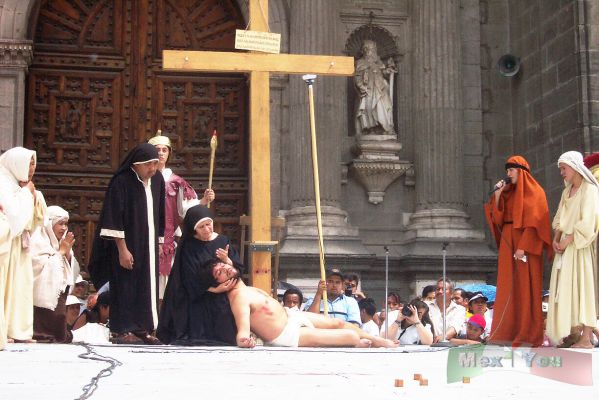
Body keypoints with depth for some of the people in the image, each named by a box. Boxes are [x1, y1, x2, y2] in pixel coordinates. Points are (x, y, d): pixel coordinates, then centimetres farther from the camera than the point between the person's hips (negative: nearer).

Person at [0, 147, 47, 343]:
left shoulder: (21, 184, 15)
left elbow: (39, 215, 16)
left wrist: (33, 194, 1)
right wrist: (26, 192, -9)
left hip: (21, 242, 9)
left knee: (21, 283, 7)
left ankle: (18, 330, 10)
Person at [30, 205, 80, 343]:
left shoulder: (62, 242, 16)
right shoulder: (38, 240, -6)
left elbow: (73, 270, 13)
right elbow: (40, 267, -19)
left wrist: (67, 252, -4)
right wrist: (60, 251, -8)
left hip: (58, 297, 7)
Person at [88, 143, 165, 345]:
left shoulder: (157, 180, 4)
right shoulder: (121, 182, -14)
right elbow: (114, 218, -15)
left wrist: (159, 241, 10)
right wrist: (122, 249, -17)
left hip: (148, 245, 6)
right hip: (126, 245, -6)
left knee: (146, 286, 7)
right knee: (125, 286, -2)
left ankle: (142, 328, 14)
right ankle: (122, 330, 4)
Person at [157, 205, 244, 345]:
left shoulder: (223, 241, 7)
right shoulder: (189, 247, -5)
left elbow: (239, 269, 4)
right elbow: (191, 280, -12)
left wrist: (227, 260, -18)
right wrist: (214, 289, -23)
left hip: (223, 302, 3)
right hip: (198, 301, -3)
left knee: (224, 340, -6)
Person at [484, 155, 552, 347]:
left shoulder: (534, 192, -2)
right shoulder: (509, 192, 17)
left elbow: (534, 221, -12)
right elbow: (496, 217, 12)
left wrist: (523, 247, -20)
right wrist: (497, 194, 1)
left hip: (527, 245, -7)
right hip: (508, 244, 7)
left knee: (526, 288, -8)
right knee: (508, 288, 2)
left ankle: (528, 334, -8)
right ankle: (509, 332, 3)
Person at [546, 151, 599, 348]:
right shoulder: (567, 192, 16)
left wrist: (567, 241, -15)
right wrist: (556, 240, 0)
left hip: (580, 247, -8)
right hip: (565, 246, 8)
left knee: (583, 287, -8)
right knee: (565, 290, 4)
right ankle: (574, 333, 9)